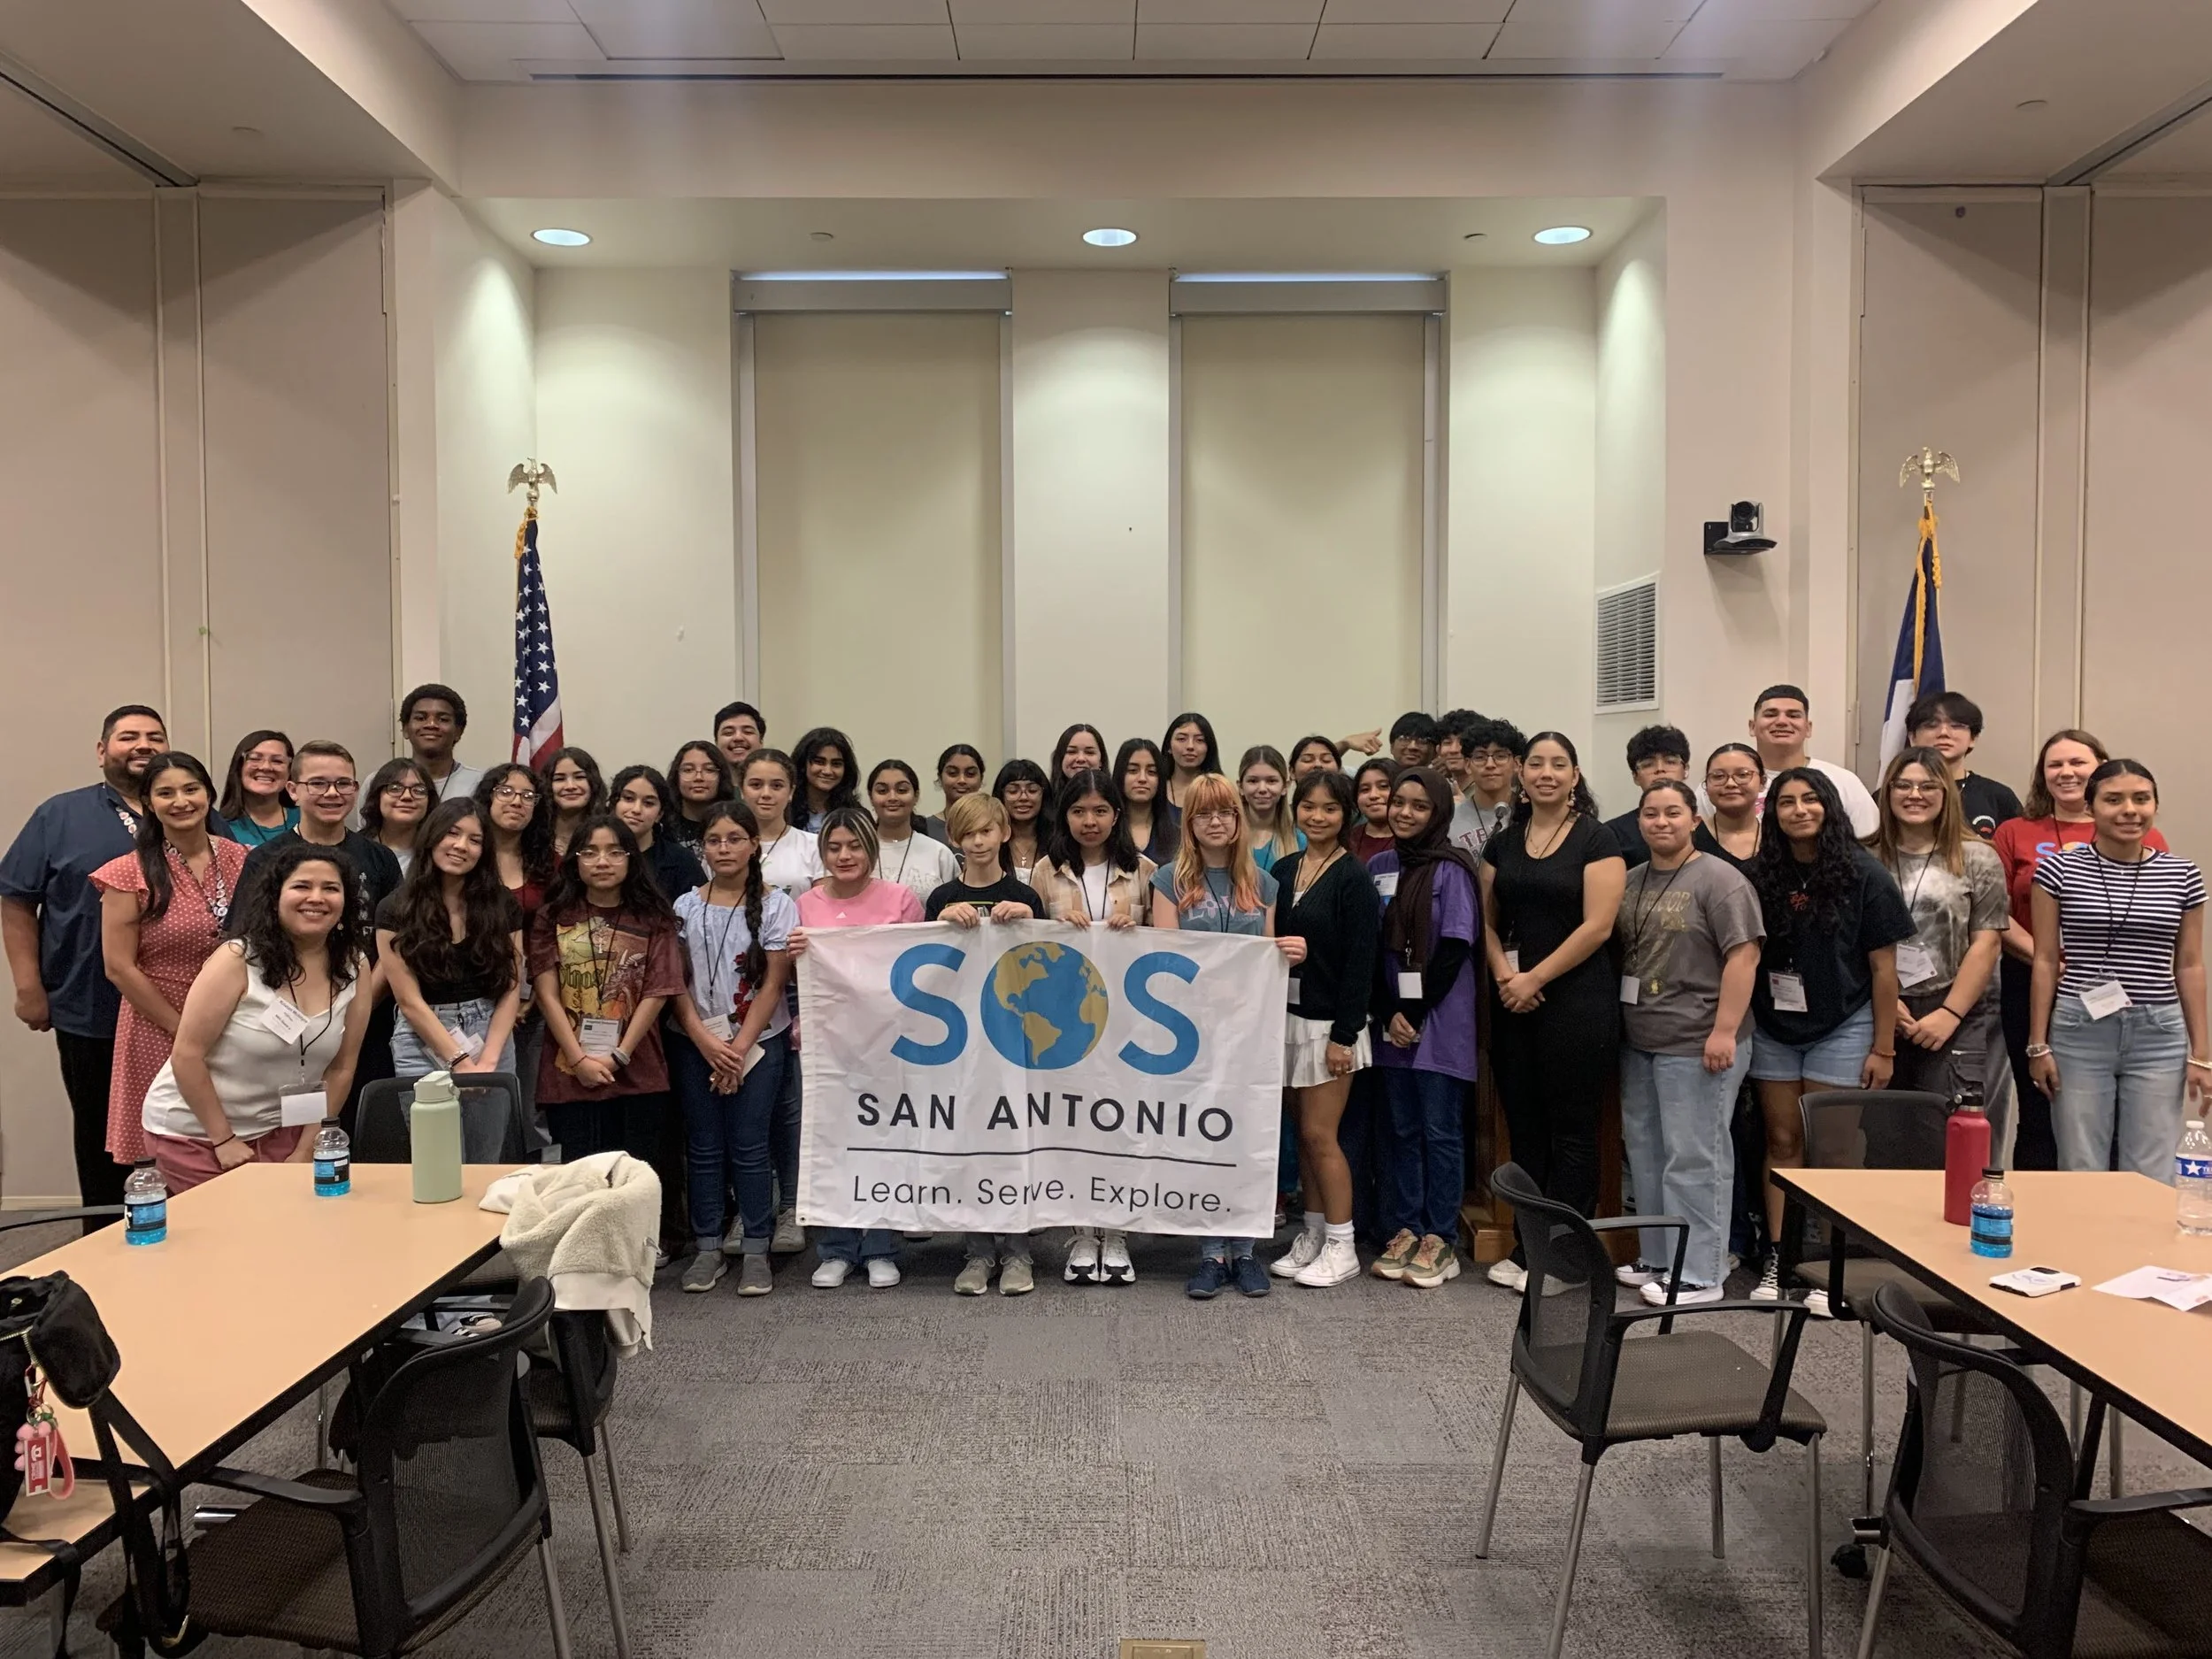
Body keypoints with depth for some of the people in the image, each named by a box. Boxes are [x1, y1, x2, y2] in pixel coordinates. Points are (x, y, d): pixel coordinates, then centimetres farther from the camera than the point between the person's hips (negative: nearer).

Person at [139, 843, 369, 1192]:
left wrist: (305, 1152, -3)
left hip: (281, 1131, 3)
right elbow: (187, 1055, -15)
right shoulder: (237, 960, -17)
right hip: (196, 1133, -3)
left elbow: (342, 1067, -1)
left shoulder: (355, 968, -5)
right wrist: (224, 1140, -14)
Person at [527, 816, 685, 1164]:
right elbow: (547, 995, -1)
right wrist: (579, 1060, -10)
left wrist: (618, 1057, -10)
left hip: (638, 1078, 0)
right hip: (570, 1077, 0)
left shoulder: (652, 919, 5)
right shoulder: (553, 918, 6)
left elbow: (656, 994, -2)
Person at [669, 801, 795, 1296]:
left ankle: (755, 1250, 6)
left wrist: (738, 1047, -10)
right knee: (703, 1146, 5)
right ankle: (708, 1247, 14)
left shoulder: (776, 905, -2)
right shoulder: (685, 907, 5)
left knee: (749, 1146, -2)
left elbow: (773, 984, -5)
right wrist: (707, 1042, -10)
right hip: (696, 1044, 2)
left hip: (758, 1042, -2)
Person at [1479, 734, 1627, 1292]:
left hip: (1576, 998, -5)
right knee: (1523, 1125, 9)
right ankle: (1526, 1248, 18)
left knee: (1571, 1129, 0)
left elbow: (1597, 926, -12)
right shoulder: (1502, 843, 11)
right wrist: (1503, 974, -6)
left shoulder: (1596, 841, -4)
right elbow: (1487, 919, 11)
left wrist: (1535, 978, -12)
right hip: (1512, 1001, 5)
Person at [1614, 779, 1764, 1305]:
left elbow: (1744, 955, -15)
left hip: (1696, 1043, -8)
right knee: (1645, 1153, 14)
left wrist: (1724, 1031, -20)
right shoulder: (1630, 882, 14)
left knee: (1693, 1157, -4)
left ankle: (1698, 1274, 4)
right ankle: (1657, 1258, 26)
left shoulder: (1718, 880, -9)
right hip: (1637, 1042, 8)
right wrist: (1616, 1025, 14)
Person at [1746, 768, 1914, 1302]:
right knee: (1783, 1143, 7)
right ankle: (1776, 1261, 12)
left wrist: (1883, 1048, -7)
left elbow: (1883, 967, -5)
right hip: (1774, 1030, 3)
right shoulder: (1762, 877, 3)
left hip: (1841, 1028, -3)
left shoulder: (1863, 873, -5)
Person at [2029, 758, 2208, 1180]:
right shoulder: (2060, 869, -1)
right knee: (2081, 1173, 5)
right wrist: (2038, 1043, -1)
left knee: (2151, 1180, 5)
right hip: (2079, 1030, -1)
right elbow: (2046, 960, 1)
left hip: (2159, 1035, 2)